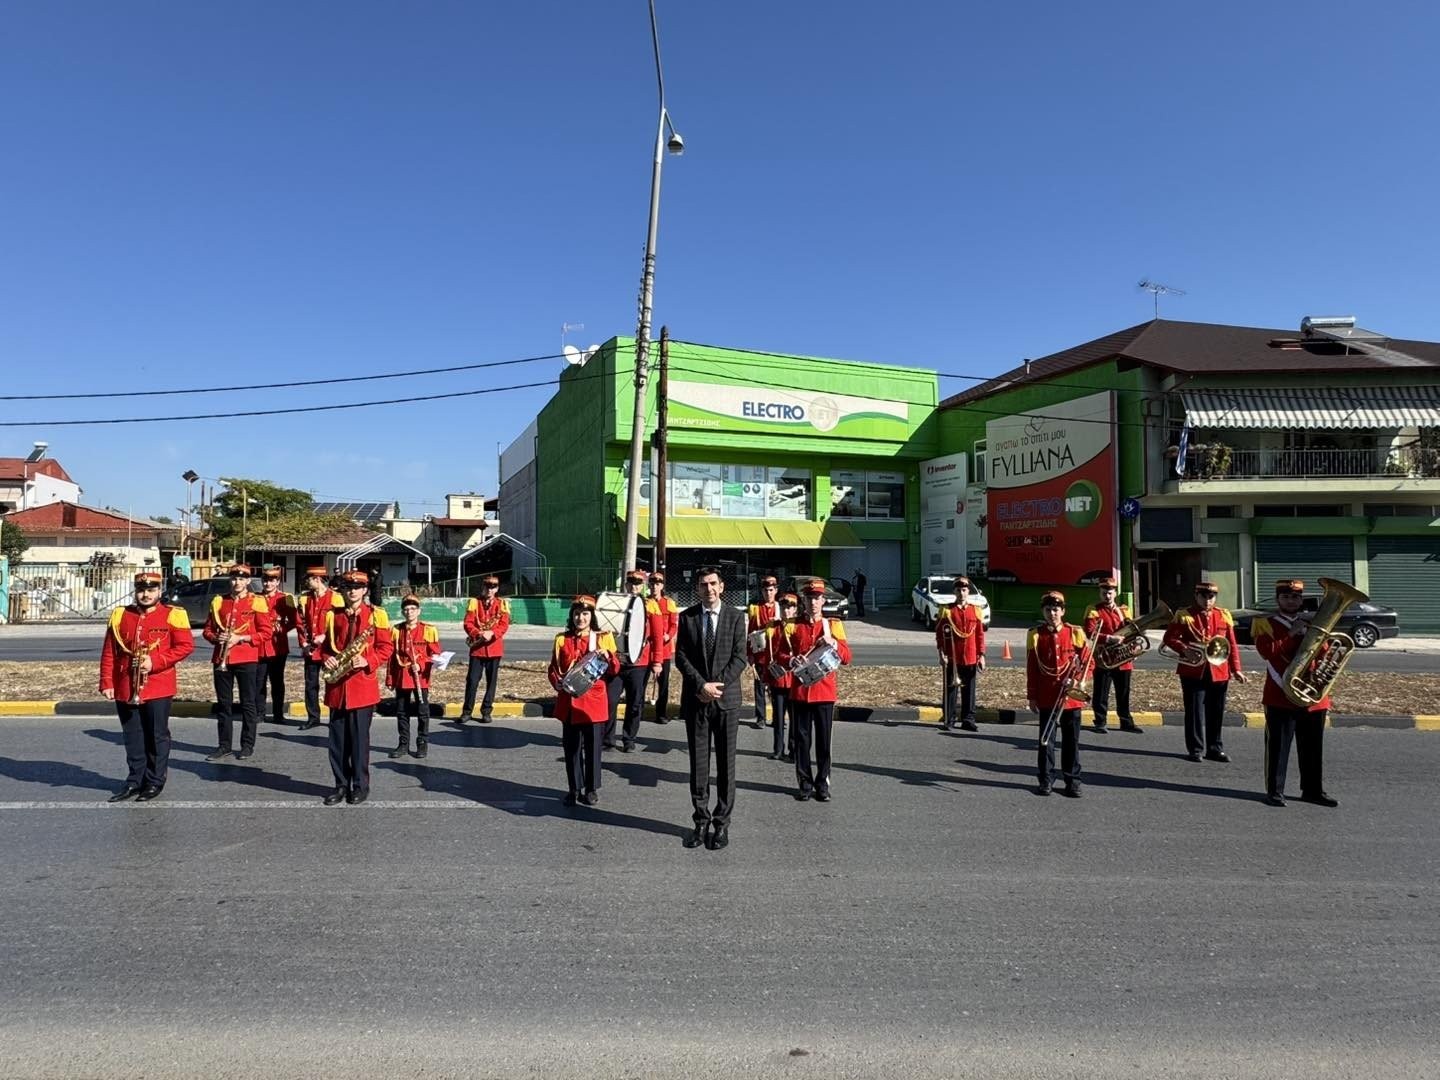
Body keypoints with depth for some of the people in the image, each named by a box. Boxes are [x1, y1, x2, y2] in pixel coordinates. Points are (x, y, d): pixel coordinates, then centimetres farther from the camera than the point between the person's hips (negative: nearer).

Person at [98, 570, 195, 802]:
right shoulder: (120, 616, 8)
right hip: (125, 690, 4)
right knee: (132, 738, 12)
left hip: (158, 689, -3)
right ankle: (135, 780, 23)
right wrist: (107, 683, 2)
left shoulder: (172, 616, -4)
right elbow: (109, 653, 8)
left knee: (157, 737, 5)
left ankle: (155, 782, 16)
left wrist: (155, 662, -17)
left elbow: (186, 645, -8)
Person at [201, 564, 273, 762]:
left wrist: (241, 638, -15)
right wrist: (216, 638, -8)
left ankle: (248, 745, 11)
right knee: (223, 703, 9)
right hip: (221, 658, 4)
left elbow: (265, 632, -4)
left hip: (246, 658, -4)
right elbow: (208, 629, 13)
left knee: (248, 703, 2)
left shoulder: (256, 602, -2)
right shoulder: (218, 602, 9)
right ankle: (225, 745, 17)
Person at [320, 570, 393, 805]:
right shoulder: (332, 615, 9)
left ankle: (361, 786, 12)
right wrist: (327, 659, -5)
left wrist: (367, 661, -16)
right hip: (337, 684, 3)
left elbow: (386, 647, -1)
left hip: (363, 684, -3)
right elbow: (326, 645, 16)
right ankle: (341, 784, 19)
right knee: (337, 738, 8)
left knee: (359, 737, 1)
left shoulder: (376, 615, 0)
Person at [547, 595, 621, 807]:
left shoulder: (604, 638, 2)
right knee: (571, 746, 7)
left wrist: (607, 656, -19)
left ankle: (591, 789, 17)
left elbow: (615, 669, 1)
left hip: (594, 700, -1)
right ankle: (574, 789, 20)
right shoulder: (562, 639, 6)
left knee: (592, 746, 3)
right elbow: (553, 668, 8)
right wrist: (557, 682, -12)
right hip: (568, 701, 2)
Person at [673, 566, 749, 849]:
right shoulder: (687, 616, 3)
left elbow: (739, 657, -4)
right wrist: (701, 685, -13)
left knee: (725, 763, 5)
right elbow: (681, 656, -1)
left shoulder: (735, 617, 1)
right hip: (695, 699, 1)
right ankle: (701, 821, 17)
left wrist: (717, 685, -14)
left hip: (726, 698, -1)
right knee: (698, 763, 6)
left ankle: (722, 823, 14)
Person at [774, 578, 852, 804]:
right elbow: (780, 655, 4)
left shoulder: (833, 625, 5)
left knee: (823, 741, 5)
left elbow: (846, 657, 2)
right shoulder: (792, 627, 5)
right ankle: (805, 784, 16)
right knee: (802, 741, 5)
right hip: (800, 691, 0)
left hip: (825, 691, 0)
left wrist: (832, 643, -17)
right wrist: (792, 661, -17)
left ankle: (822, 783, 17)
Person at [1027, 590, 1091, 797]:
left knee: (1071, 741, 8)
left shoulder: (1075, 633, 0)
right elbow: (1031, 668, 2)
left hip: (1071, 697, 0)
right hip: (1046, 698, 0)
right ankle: (1046, 780, 16)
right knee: (1046, 740, 5)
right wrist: (1032, 697, 1)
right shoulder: (1035, 635, 0)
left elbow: (1088, 663, 4)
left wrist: (1077, 681, -14)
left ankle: (1072, 781, 18)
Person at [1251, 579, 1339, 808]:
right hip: (1281, 697, -5)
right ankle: (1275, 791, 4)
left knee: (1313, 747, 12)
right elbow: (1267, 651, -16)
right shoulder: (1265, 623, 0)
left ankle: (1314, 790, 23)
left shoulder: (1312, 624, 17)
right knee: (1278, 746, -2)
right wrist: (1292, 635, -17)